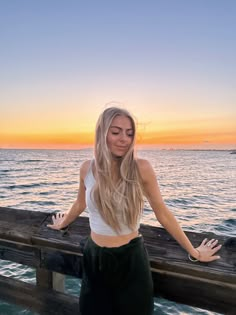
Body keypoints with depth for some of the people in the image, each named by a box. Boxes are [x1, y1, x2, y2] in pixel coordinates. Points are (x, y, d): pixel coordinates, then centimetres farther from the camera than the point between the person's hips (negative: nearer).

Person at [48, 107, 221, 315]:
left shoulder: (141, 168, -17)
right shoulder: (87, 168, -8)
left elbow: (162, 213, -7)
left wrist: (193, 252, 1)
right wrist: (62, 224, 29)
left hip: (131, 260, -2)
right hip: (95, 259, 3)